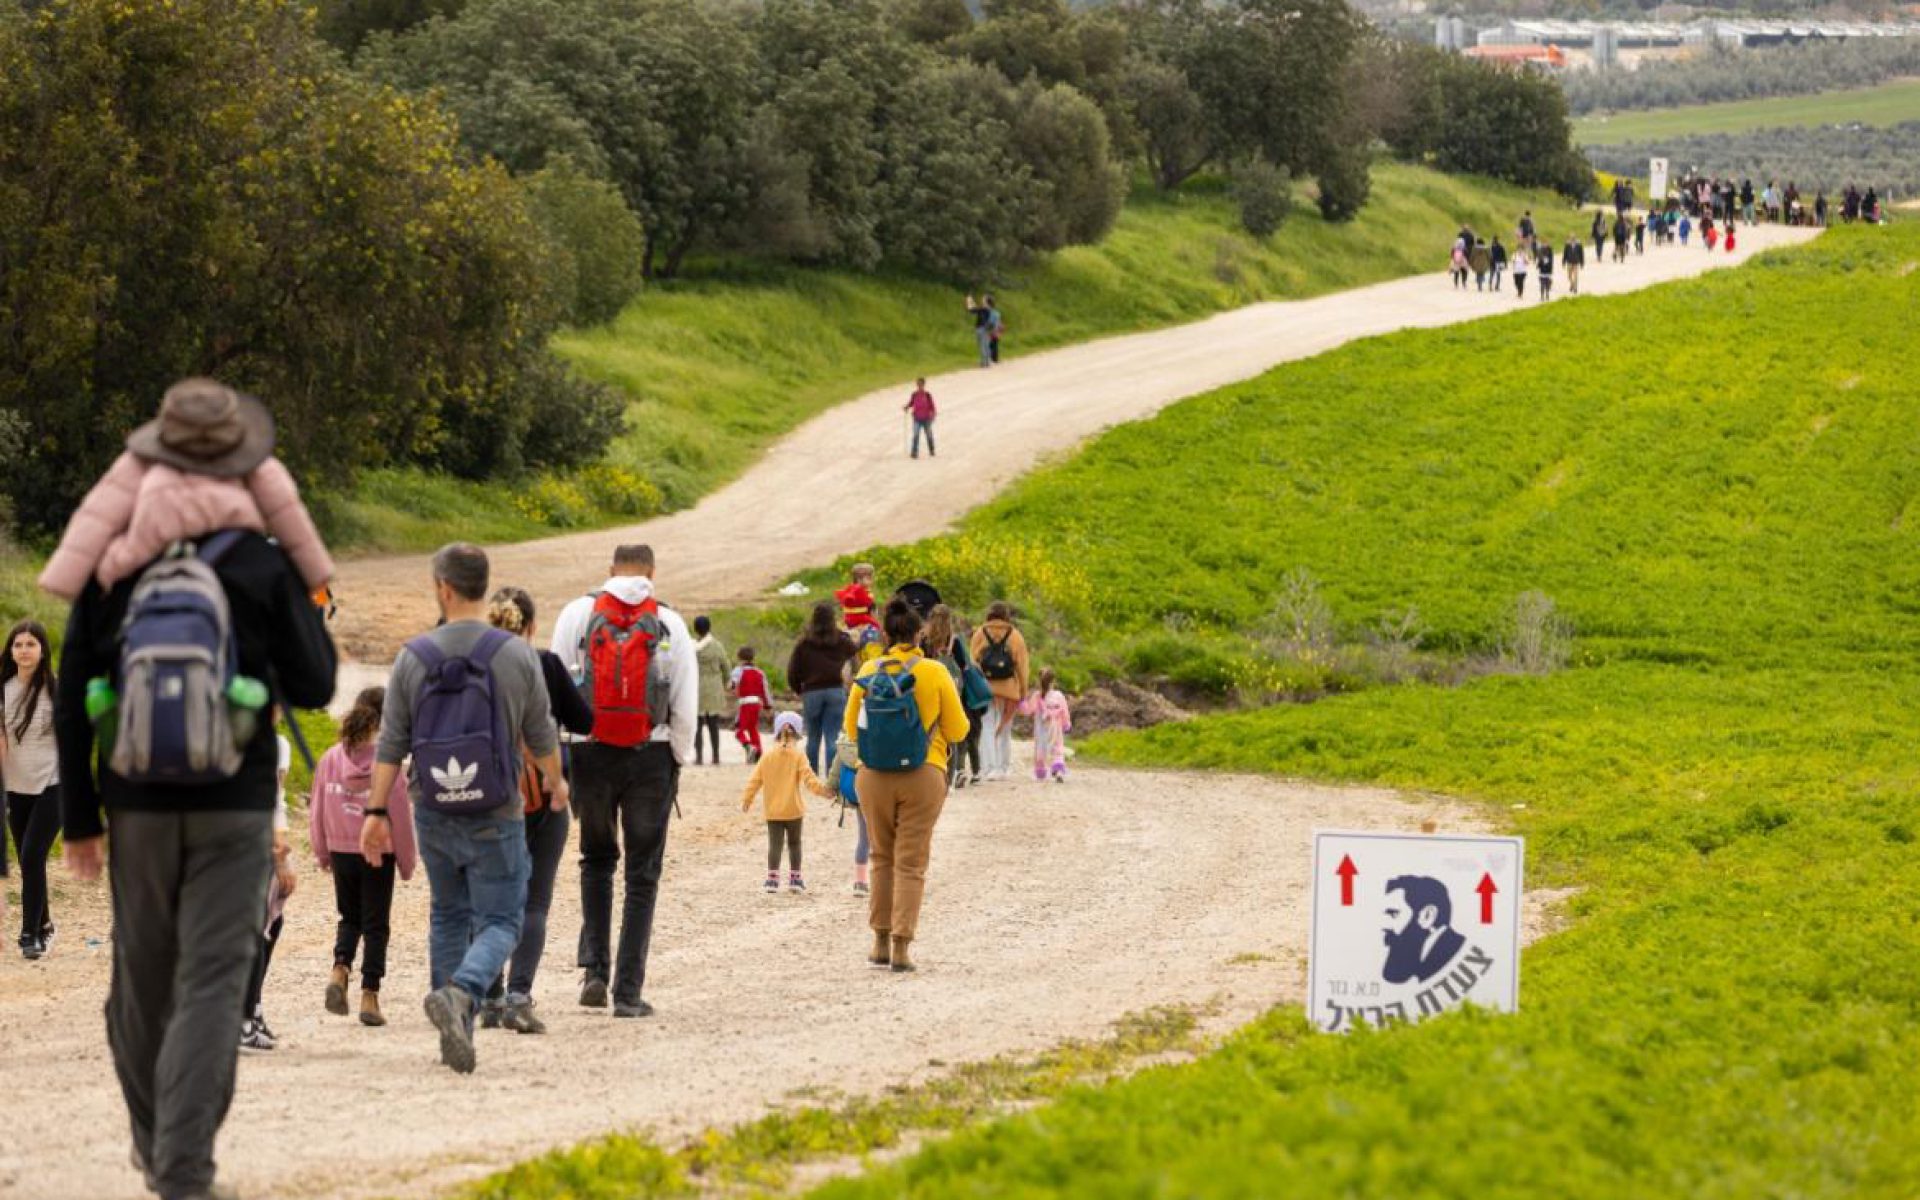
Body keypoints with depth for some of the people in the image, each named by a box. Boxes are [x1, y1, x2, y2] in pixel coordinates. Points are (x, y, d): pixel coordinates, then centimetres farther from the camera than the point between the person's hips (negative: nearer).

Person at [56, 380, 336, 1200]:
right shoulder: (265, 570, -7)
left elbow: (72, 697, -1)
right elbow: (313, 687, -3)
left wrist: (79, 816, 5)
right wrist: (302, 609, 15)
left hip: (139, 803, 2)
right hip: (234, 806, -2)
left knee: (142, 977, 17)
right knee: (211, 983, -4)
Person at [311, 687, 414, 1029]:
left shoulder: (330, 759, -4)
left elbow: (317, 811, 3)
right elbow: (401, 817, -10)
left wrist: (322, 854, 17)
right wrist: (407, 862, 3)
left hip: (341, 853, 3)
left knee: (349, 917, 21)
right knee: (376, 924, 8)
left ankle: (340, 969, -4)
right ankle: (369, 997, 7)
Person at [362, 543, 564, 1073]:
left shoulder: (413, 658, -4)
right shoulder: (517, 656, -8)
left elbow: (390, 746, -4)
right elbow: (540, 737, 2)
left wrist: (376, 812, 2)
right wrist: (555, 781, 22)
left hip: (434, 816, 3)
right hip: (496, 817, -3)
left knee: (448, 917, 18)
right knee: (500, 922, 2)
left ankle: (456, 1032, 16)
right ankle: (459, 992, -26)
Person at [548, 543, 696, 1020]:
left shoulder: (579, 613, 1)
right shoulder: (670, 624, 0)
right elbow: (686, 704, -1)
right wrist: (679, 759, 12)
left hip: (590, 752, 1)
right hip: (651, 755, -1)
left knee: (597, 860, 21)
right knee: (643, 874, 6)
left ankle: (594, 968, 7)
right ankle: (629, 992, 3)